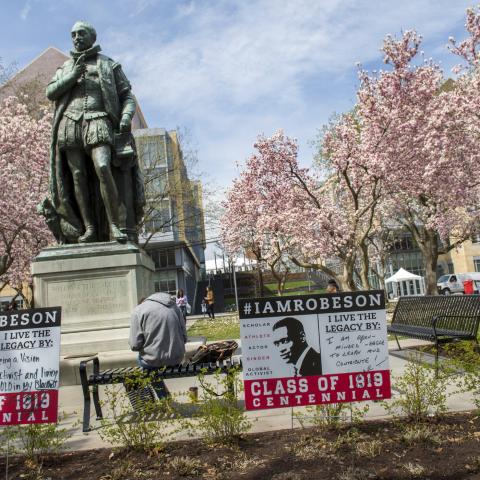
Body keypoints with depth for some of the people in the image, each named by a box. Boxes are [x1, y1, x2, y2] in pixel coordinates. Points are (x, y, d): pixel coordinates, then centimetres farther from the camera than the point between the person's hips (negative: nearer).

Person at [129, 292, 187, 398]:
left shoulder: (138, 310, -3)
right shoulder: (174, 306, 11)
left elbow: (135, 345, -8)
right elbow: (184, 337, 9)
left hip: (155, 360, -4)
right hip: (177, 358, 5)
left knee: (142, 358, 28)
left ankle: (164, 398, 30)